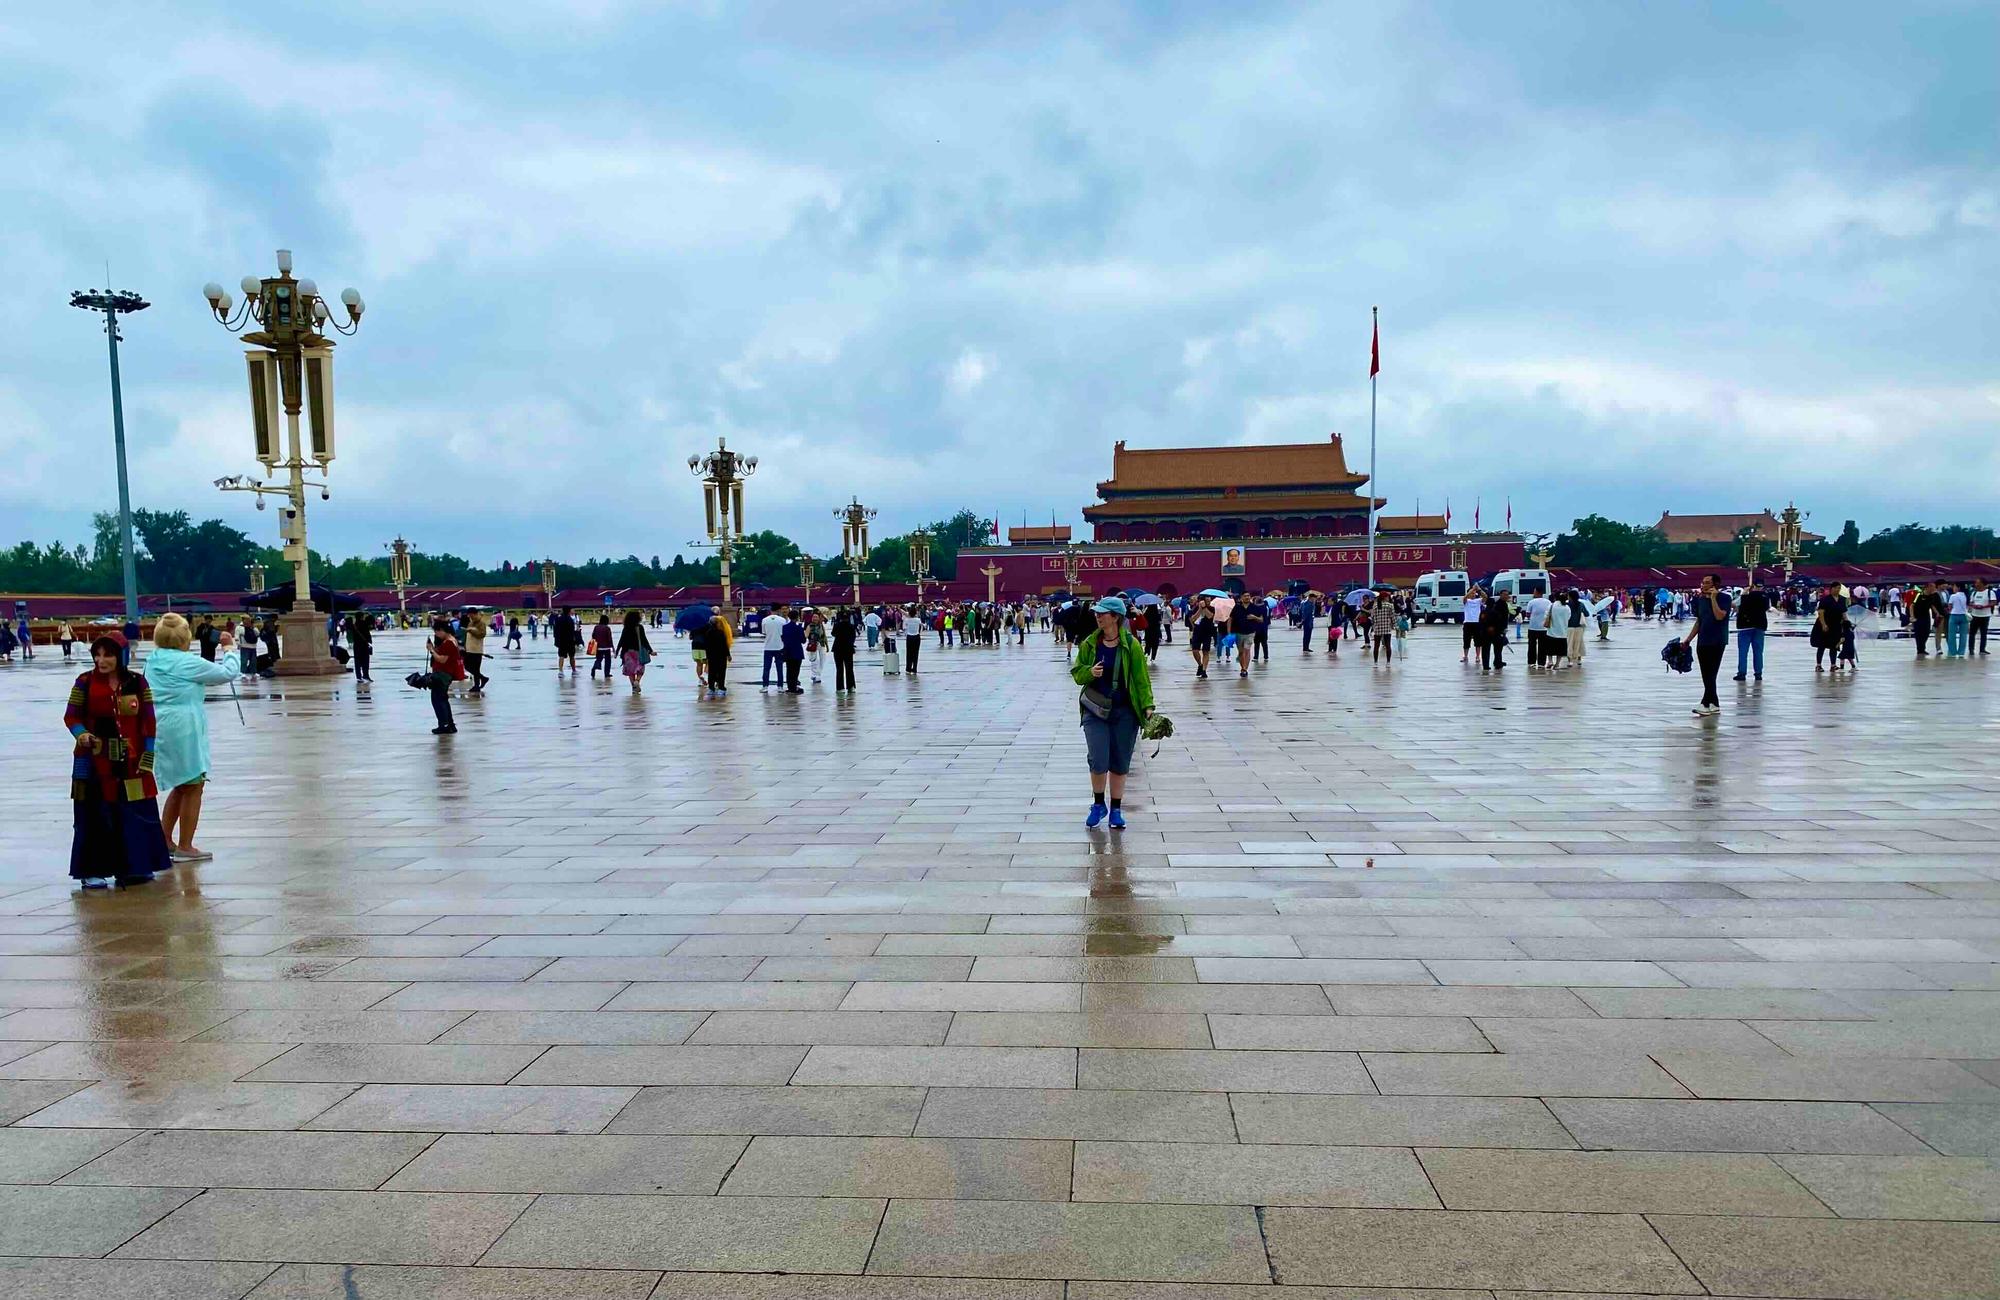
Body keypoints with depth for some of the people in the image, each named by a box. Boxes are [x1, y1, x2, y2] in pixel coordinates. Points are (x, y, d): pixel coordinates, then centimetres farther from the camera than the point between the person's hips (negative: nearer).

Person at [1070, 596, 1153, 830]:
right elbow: (1076, 672, 9)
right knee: (1098, 760, -9)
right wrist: (1089, 672, -13)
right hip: (1095, 710, 1)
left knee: (1120, 763, 7)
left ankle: (1116, 810, 21)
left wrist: (1147, 705, -12)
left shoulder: (1131, 644, -4)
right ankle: (1098, 804, 15)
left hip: (1124, 712, -1)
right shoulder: (1089, 643, 2)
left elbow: (1142, 677, -3)